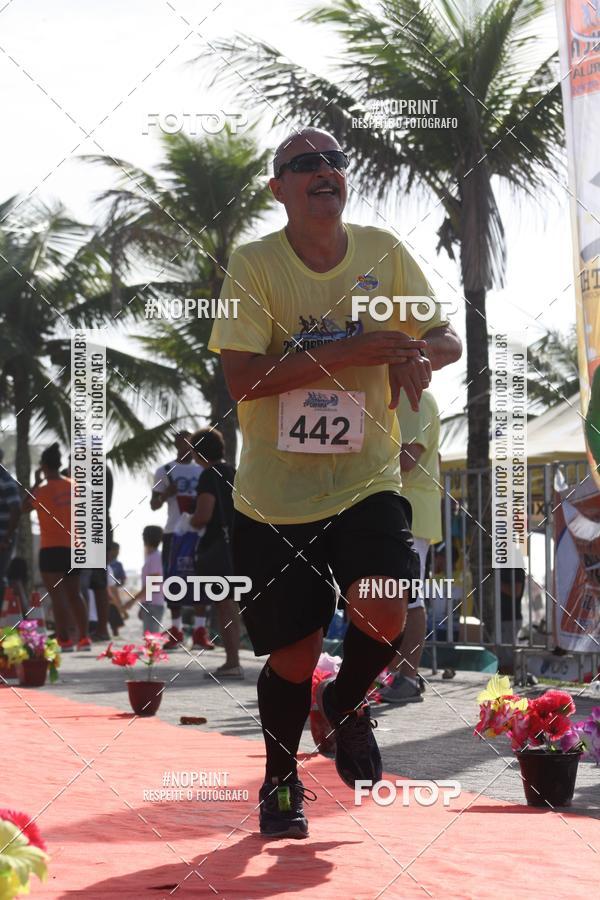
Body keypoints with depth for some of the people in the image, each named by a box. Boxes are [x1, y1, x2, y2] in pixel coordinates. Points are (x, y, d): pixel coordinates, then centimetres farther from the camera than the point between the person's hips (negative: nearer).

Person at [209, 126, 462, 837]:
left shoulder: (384, 253, 1)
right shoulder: (253, 265, -8)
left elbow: (447, 337, 8)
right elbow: (240, 376, -19)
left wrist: (418, 355, -17)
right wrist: (351, 351, -25)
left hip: (366, 482, 2)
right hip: (275, 493, -2)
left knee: (383, 617, -20)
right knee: (293, 655, 3)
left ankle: (345, 704, 16)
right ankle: (280, 780, 32)